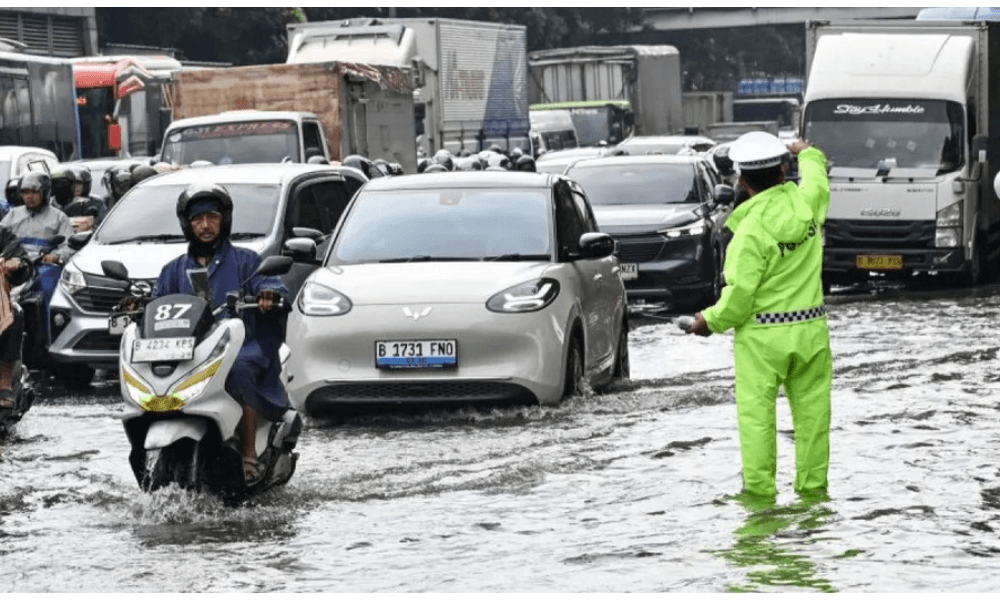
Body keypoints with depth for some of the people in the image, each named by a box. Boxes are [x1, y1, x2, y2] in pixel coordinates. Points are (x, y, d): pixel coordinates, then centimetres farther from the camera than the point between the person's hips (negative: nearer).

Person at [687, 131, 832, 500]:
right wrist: (807, 153, 44)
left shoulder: (752, 227, -18)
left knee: (757, 410, 1)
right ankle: (813, 482, 14)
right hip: (810, 329, 6)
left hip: (762, 334, -5)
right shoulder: (806, 202, -3)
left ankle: (759, 485, 1)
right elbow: (817, 179, 24)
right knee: (812, 407, 10)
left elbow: (740, 293, -17)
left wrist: (712, 320, -1)